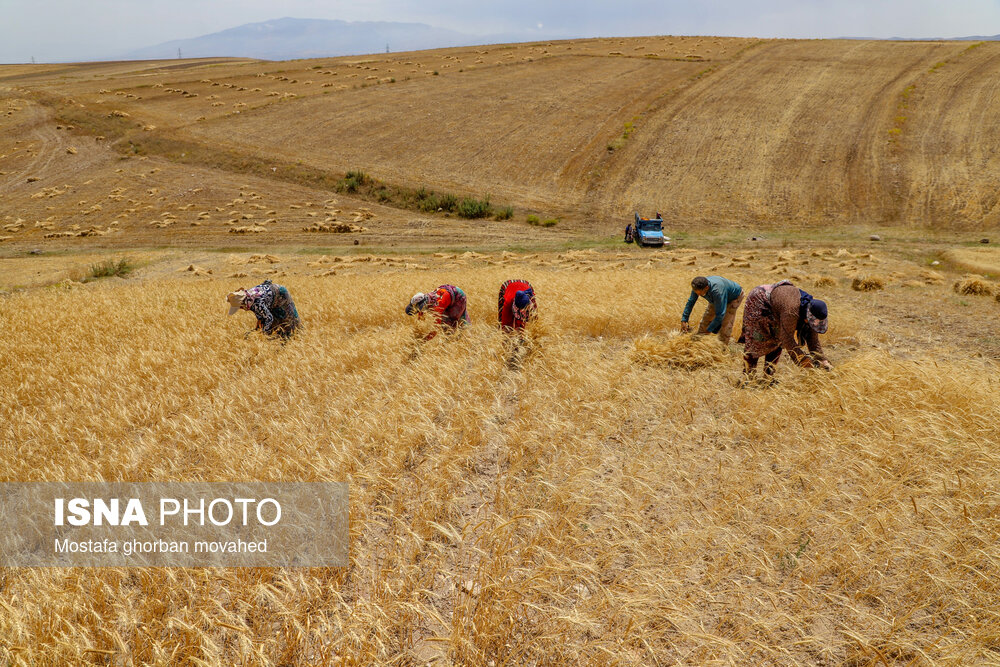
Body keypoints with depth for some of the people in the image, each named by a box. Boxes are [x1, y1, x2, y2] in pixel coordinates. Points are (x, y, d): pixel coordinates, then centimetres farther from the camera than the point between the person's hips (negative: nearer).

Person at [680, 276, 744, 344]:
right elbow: (690, 302, -11)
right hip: (717, 298, 7)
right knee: (707, 317, 6)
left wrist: (709, 330, -33)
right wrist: (683, 320, -15)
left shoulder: (717, 291, -46)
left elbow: (720, 314, -39)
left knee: (726, 324, -13)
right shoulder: (698, 286, -26)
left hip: (734, 296, -6)